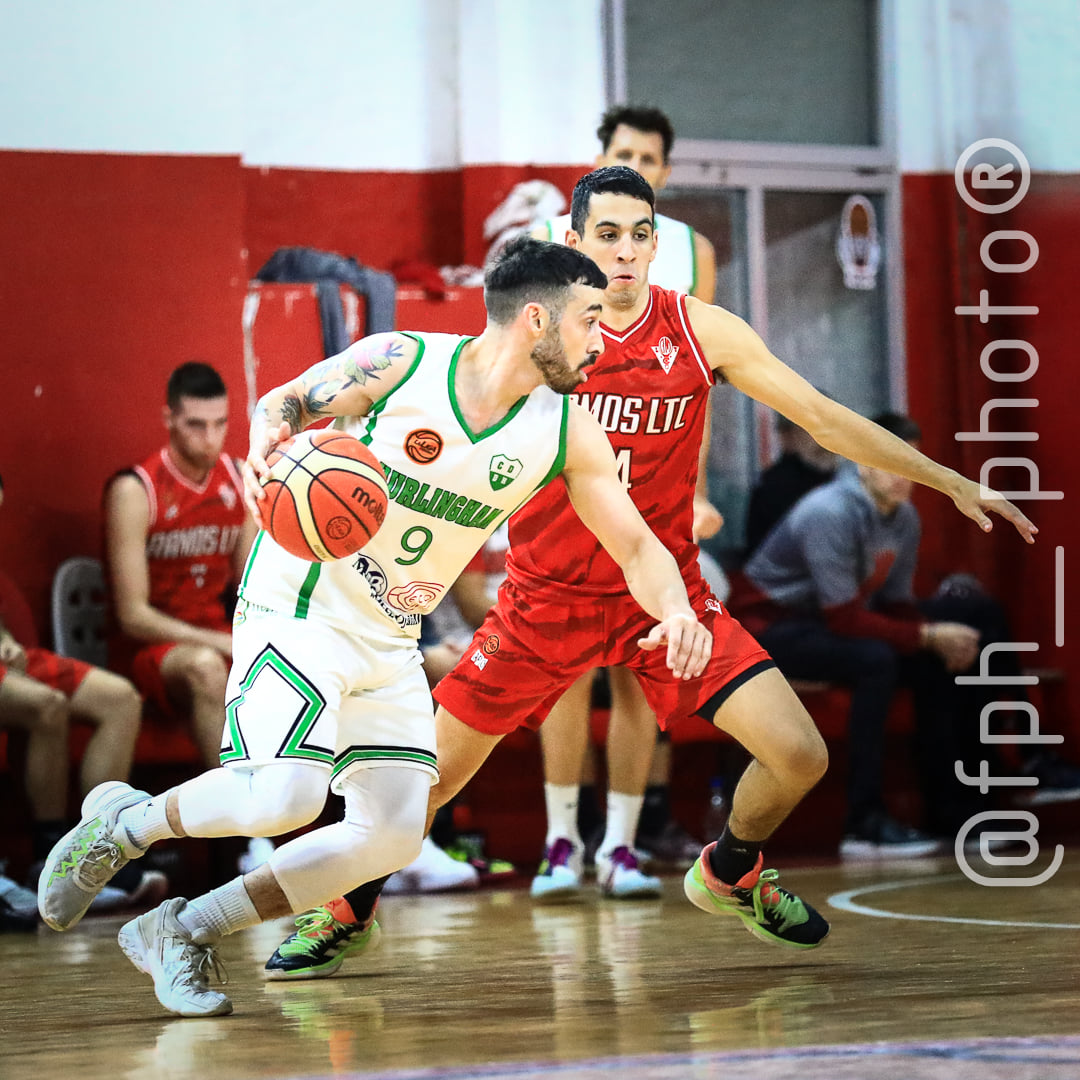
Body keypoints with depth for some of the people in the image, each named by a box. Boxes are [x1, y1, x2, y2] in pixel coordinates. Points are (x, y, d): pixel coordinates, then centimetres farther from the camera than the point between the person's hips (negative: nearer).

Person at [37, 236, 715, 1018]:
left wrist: (676, 611, -24)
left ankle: (182, 931, 10)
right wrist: (265, 442, -24)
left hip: (391, 642, 6)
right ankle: (122, 823, 3)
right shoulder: (400, 364, -16)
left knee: (392, 839, -3)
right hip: (301, 607, -6)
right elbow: (287, 402, 0)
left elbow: (637, 546, -2)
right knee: (287, 794, -25)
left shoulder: (568, 431, -5)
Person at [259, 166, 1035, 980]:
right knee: (435, 771, -1)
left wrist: (952, 484, -1)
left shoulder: (701, 332, -8)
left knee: (798, 756, -11)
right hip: (548, 598, -1)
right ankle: (347, 912, 27)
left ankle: (728, 875, 22)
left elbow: (825, 417, -2)